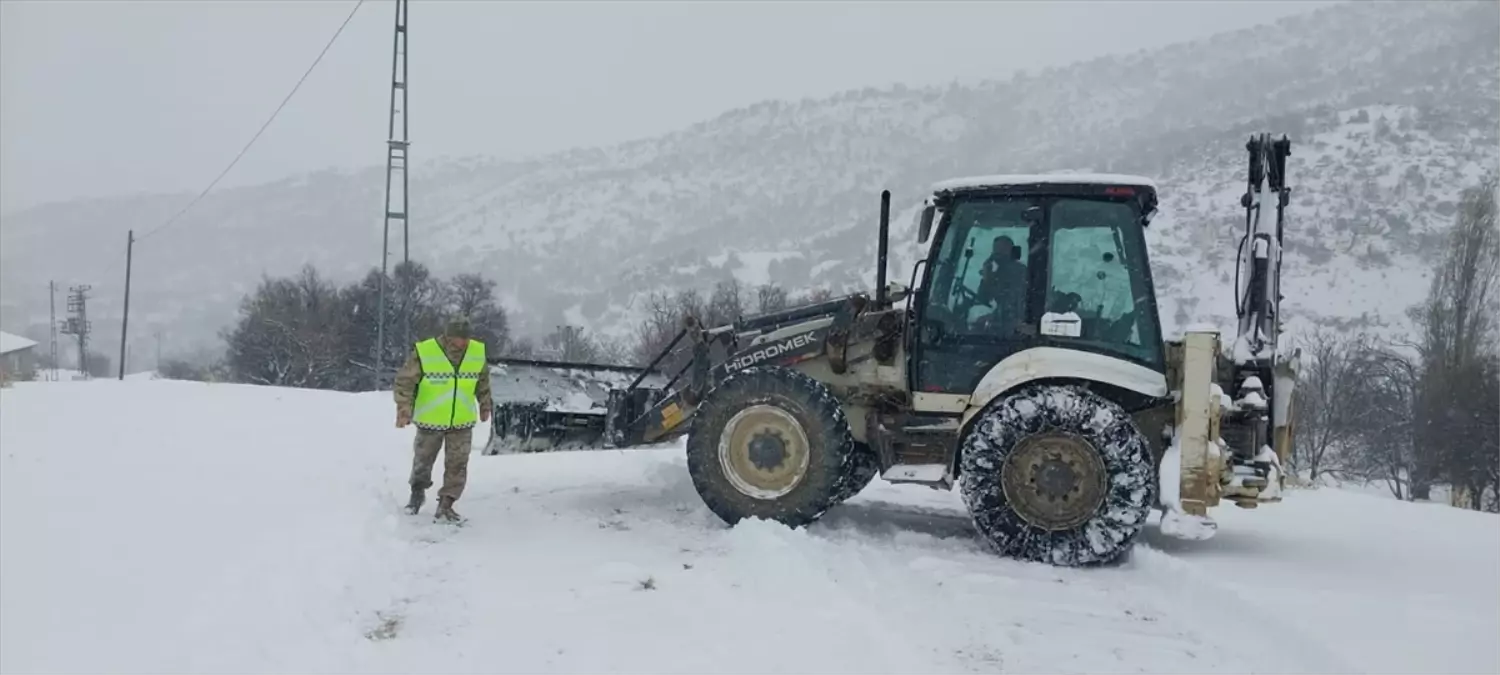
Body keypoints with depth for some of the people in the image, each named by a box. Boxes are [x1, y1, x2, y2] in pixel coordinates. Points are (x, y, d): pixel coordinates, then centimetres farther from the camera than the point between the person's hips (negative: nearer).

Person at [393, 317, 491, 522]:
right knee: (423, 460, 17)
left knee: (457, 465, 0)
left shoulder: (478, 353, -8)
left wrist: (484, 406, 17)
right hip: (429, 421, -2)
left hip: (462, 422, 2)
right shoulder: (424, 353, -21)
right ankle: (418, 492, 42)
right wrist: (404, 409, -22)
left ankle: (445, 505, 11)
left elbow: (482, 381, 9)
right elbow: (405, 382, -14)